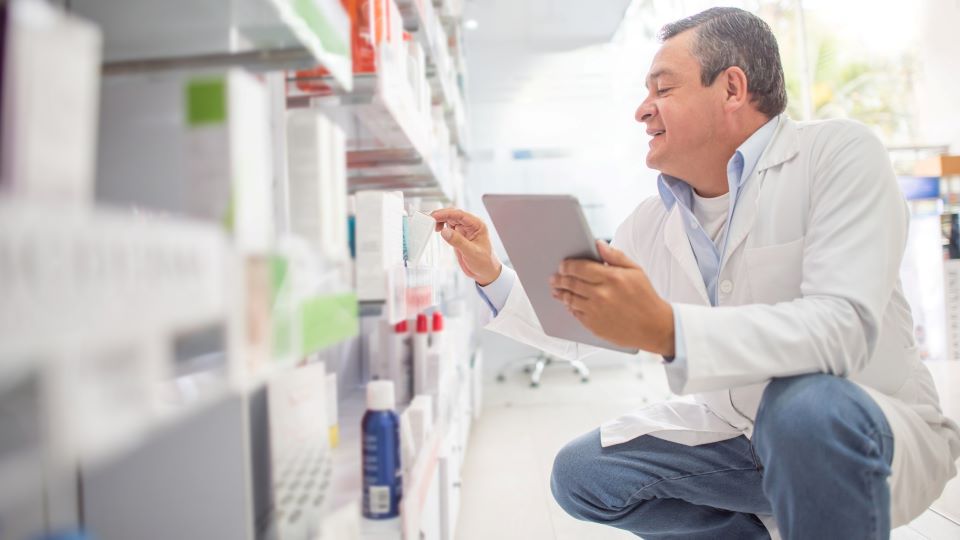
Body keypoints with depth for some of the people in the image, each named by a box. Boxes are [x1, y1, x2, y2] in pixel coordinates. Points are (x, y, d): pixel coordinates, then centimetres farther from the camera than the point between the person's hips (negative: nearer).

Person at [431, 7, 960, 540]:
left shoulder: (837, 155, -15)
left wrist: (664, 329, -43)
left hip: (872, 428, -5)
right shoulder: (652, 221, 2)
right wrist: (491, 276, -4)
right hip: (736, 435, 6)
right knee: (579, 472, -3)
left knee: (807, 405, -38)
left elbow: (843, 326, -30)